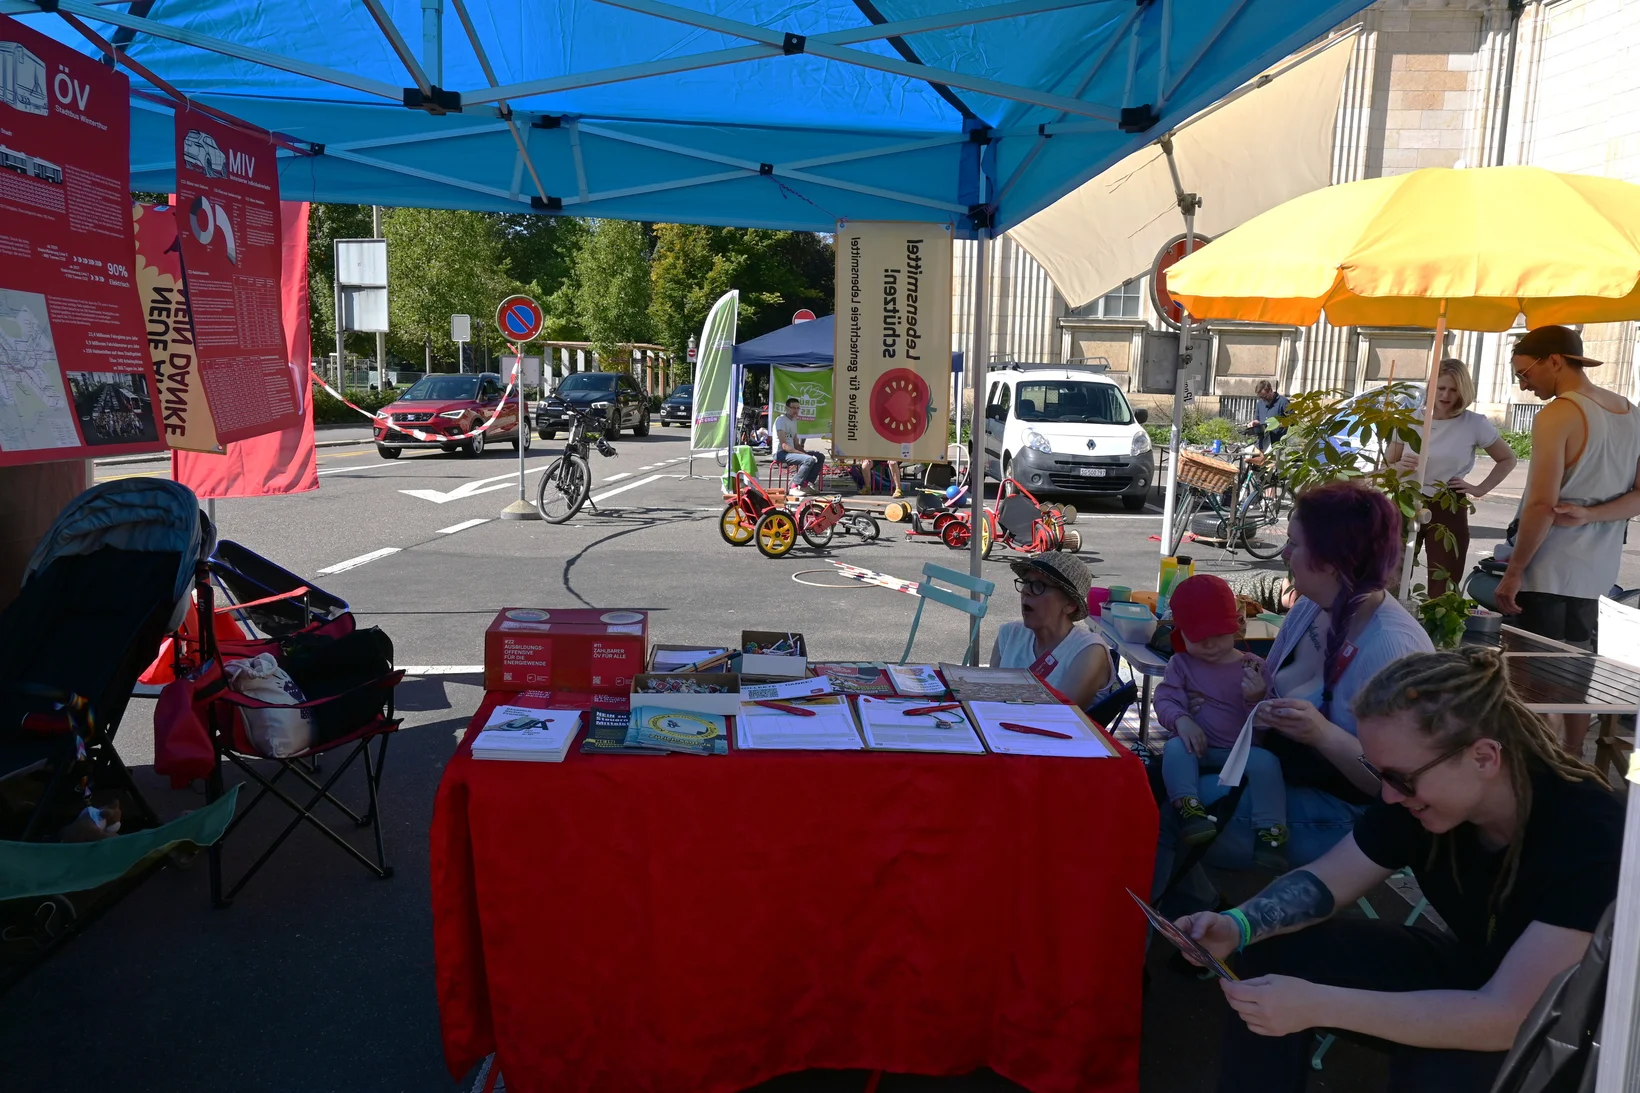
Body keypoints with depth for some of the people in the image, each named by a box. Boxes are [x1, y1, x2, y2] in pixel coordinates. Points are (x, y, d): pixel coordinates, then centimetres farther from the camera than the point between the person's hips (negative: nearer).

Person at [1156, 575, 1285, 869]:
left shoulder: (1253, 667, 4)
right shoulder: (1182, 663, 8)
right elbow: (1165, 698, -2)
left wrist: (1257, 700, -22)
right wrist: (1181, 720, -25)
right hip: (1199, 745, 1)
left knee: (1266, 760, -31)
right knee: (1175, 747, -32)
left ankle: (1270, 832, -32)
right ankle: (1188, 810, -41)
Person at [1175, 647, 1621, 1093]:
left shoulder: (1588, 833, -33)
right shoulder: (1419, 784, -16)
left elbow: (1508, 1017, -37)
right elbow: (1326, 879, -4)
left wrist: (1318, 1005, -41)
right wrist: (1238, 926, -24)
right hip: (1470, 975, 5)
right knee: (1274, 954, -10)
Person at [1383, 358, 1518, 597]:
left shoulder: (1475, 424, 1)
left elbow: (1507, 459, 14)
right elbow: (1385, 465, 8)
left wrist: (1480, 489, 3)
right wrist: (1399, 467, -14)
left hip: (1448, 513, -1)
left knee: (1441, 591, 0)